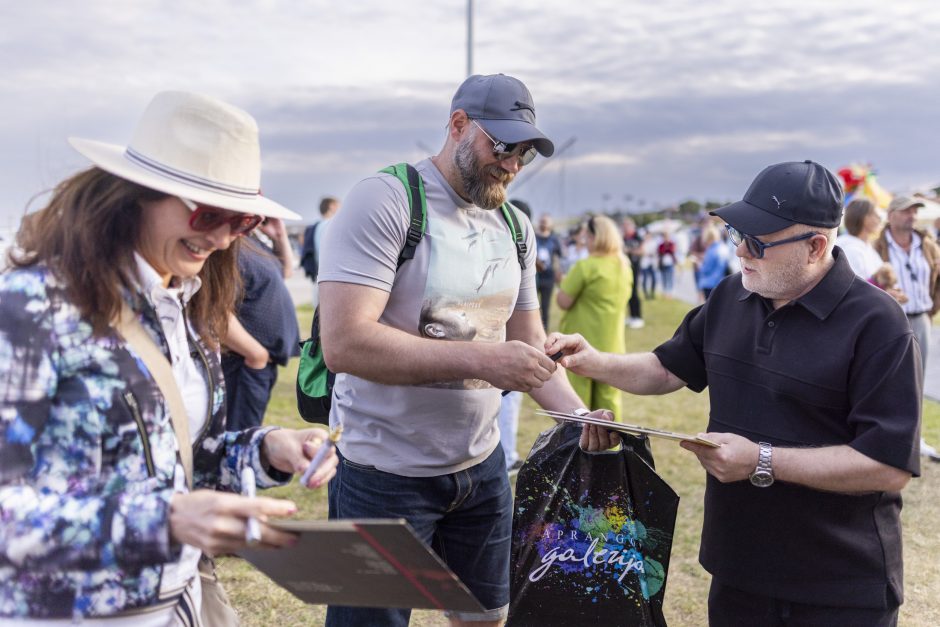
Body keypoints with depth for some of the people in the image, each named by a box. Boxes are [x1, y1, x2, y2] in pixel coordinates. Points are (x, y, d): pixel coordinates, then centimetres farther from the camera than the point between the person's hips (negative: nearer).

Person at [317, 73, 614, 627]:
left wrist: (577, 413, -8)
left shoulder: (516, 227, 7)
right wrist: (481, 359, -29)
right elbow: (345, 342, -26)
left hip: (482, 464, 7)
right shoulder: (385, 201, -16)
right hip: (386, 474, -7)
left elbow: (529, 346, 11)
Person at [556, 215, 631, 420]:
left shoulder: (586, 267, -16)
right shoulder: (625, 267, 6)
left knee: (577, 400, 2)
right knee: (609, 398, 12)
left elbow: (564, 302, -16)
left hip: (581, 344, -6)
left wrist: (565, 284, 3)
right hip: (611, 345, 6)